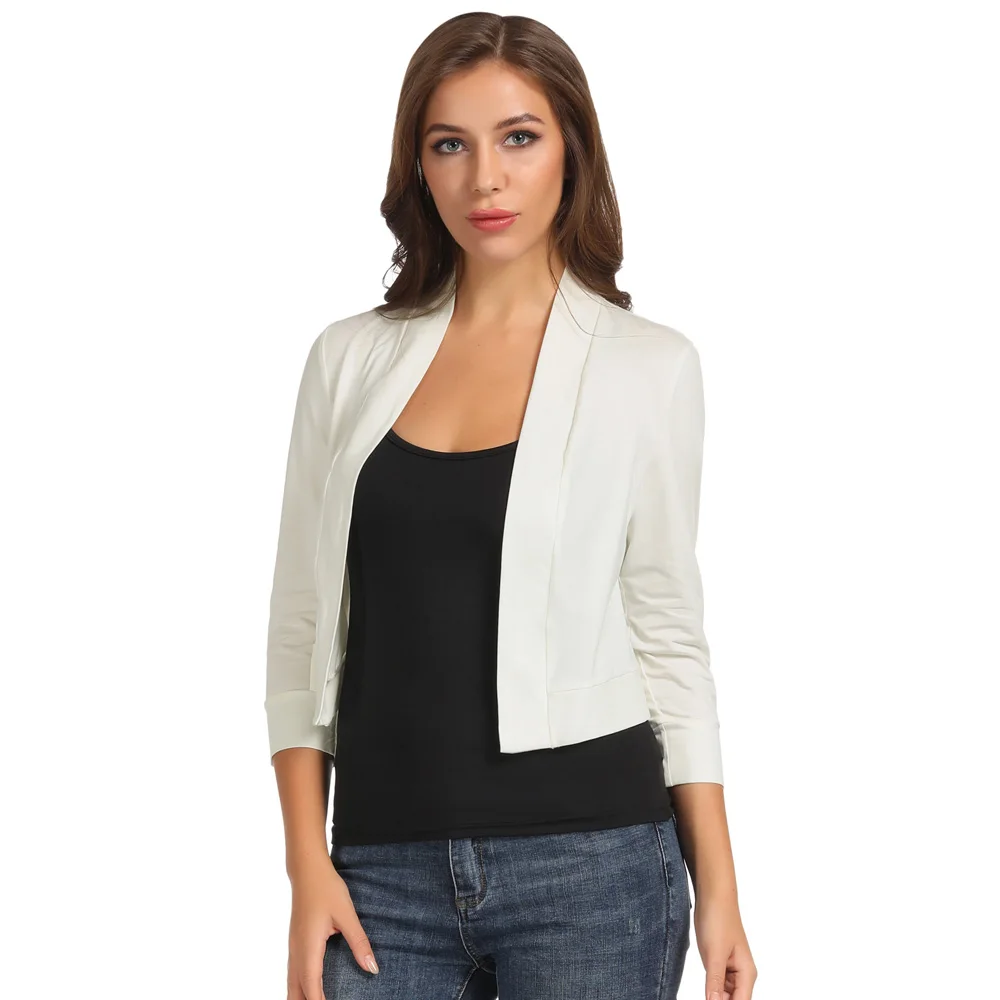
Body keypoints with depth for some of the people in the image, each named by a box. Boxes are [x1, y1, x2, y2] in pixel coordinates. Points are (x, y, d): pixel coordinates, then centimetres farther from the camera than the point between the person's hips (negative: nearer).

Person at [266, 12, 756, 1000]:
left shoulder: (648, 364, 1)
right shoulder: (350, 360, 7)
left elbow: (668, 633, 4)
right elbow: (301, 630, 8)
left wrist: (718, 887, 1)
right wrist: (308, 865, 0)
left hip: (590, 858, -2)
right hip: (385, 869, 2)